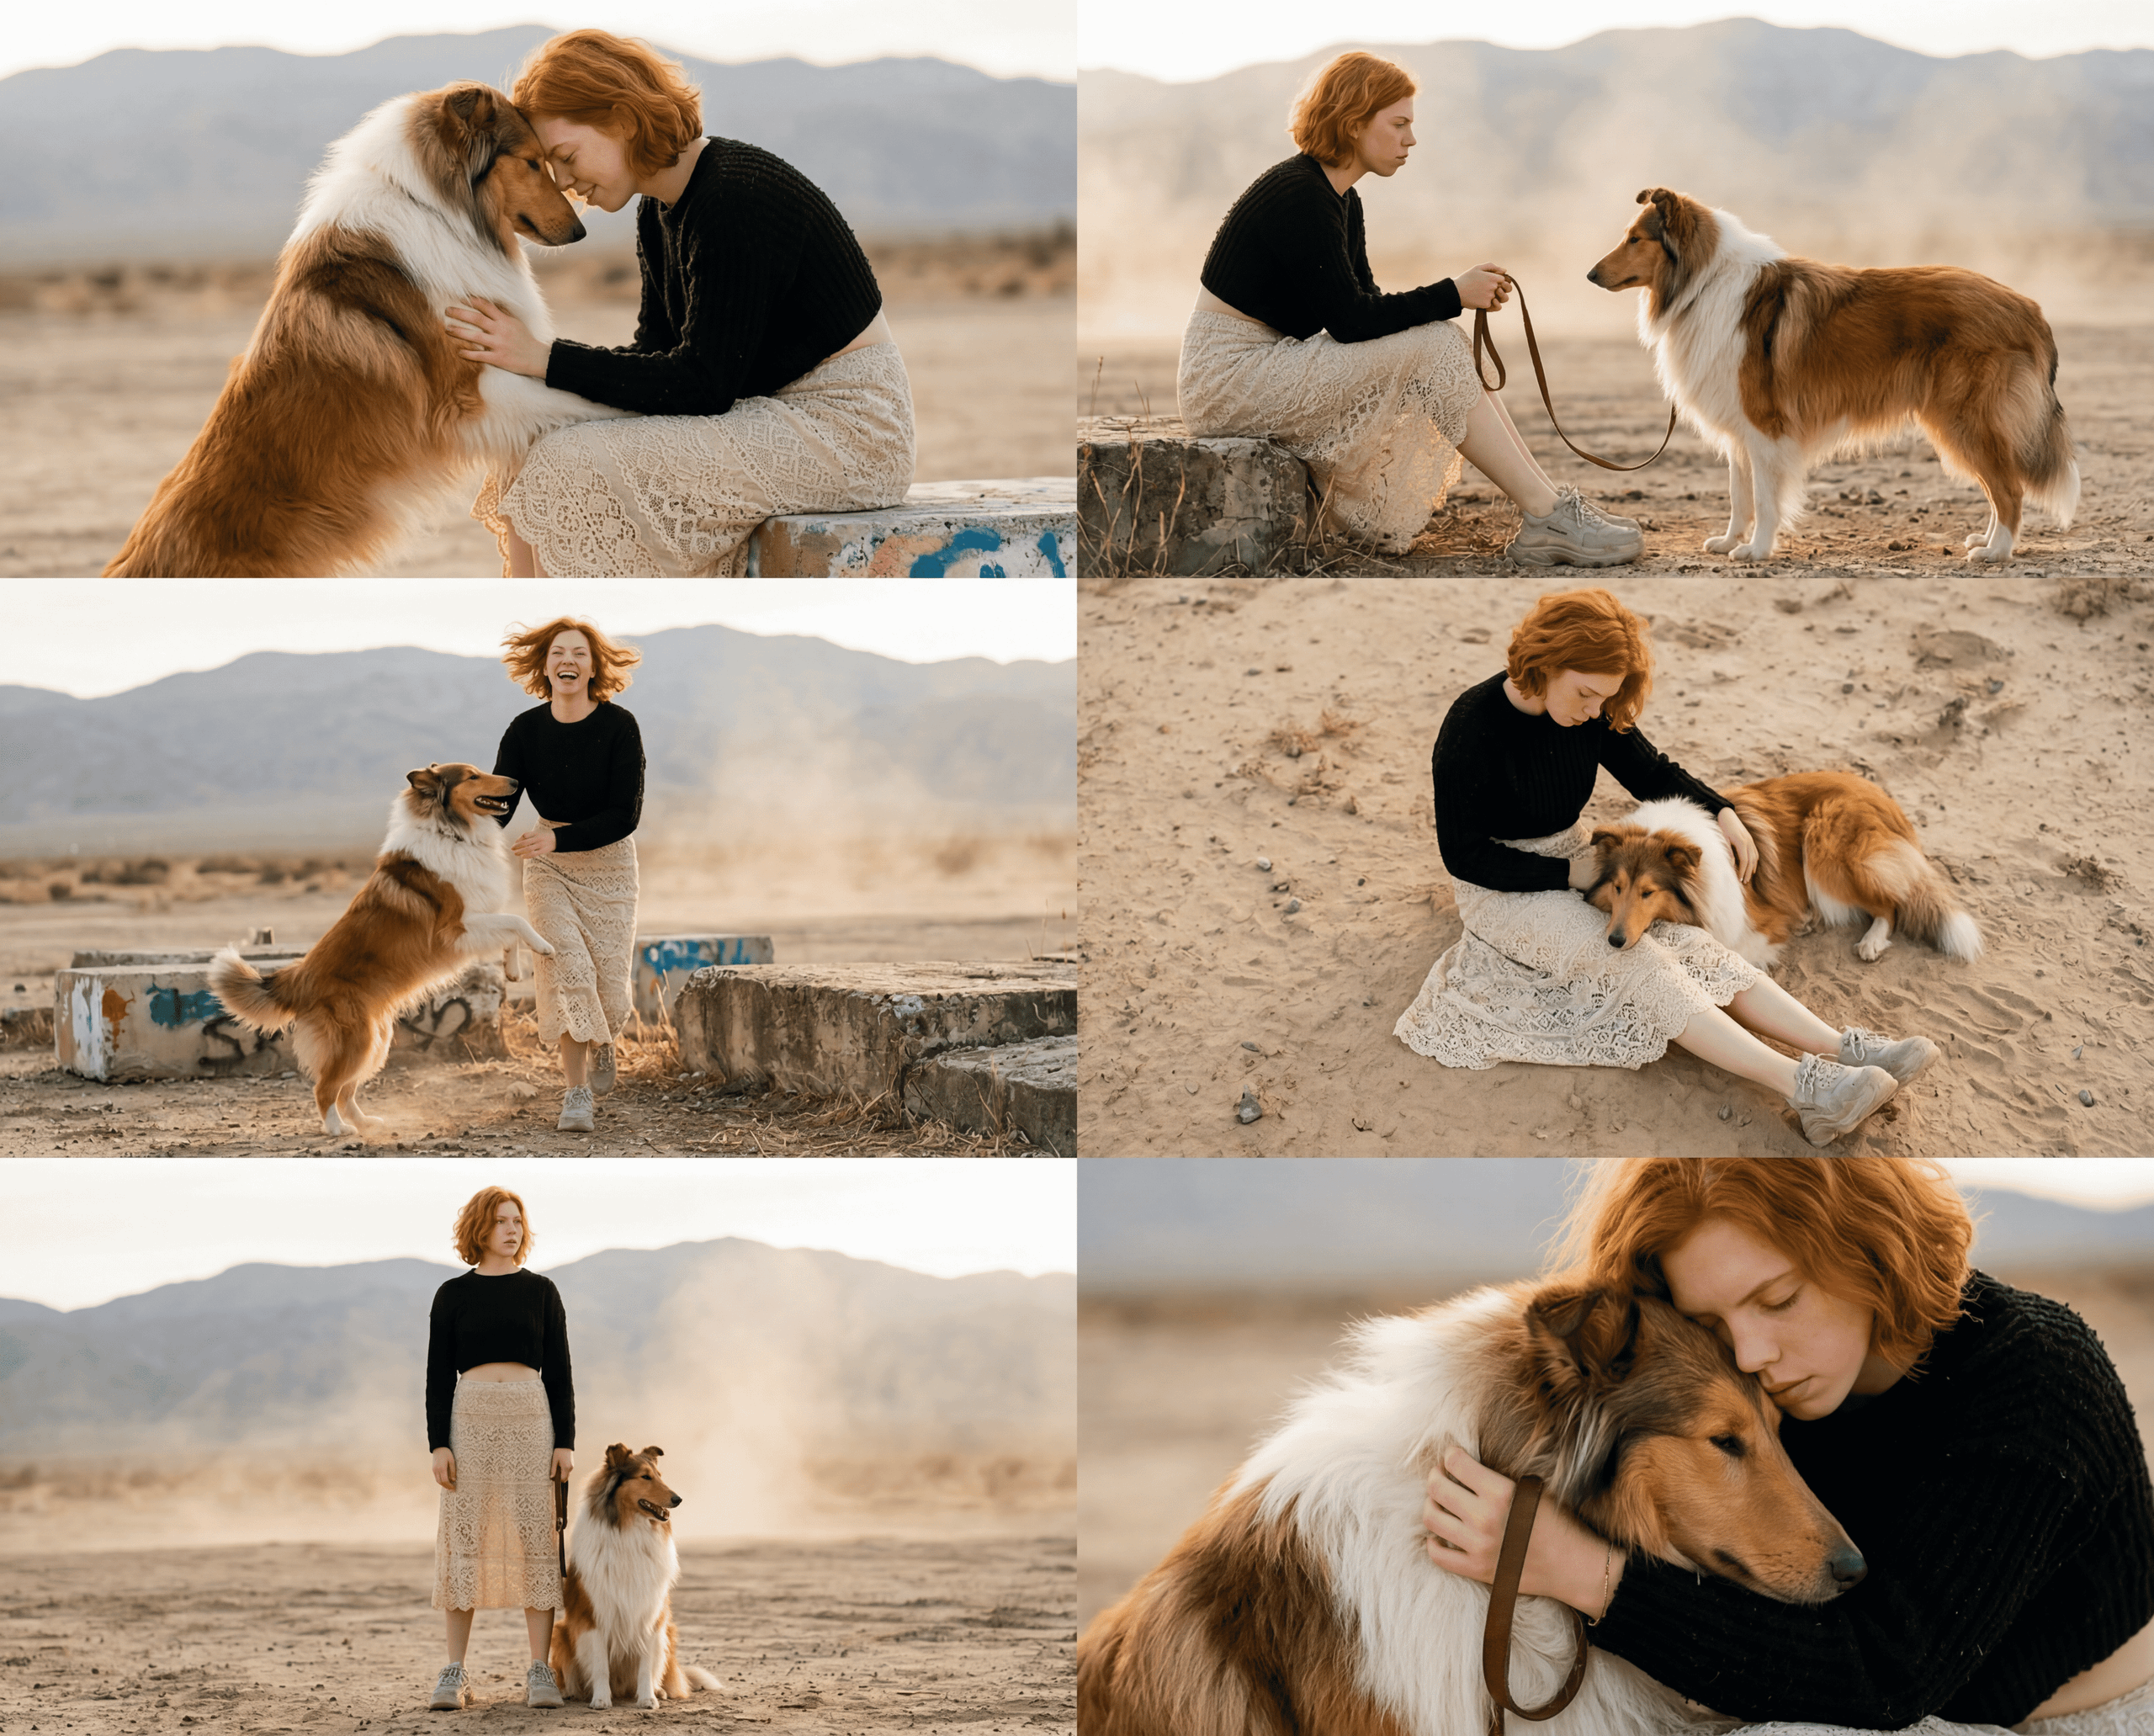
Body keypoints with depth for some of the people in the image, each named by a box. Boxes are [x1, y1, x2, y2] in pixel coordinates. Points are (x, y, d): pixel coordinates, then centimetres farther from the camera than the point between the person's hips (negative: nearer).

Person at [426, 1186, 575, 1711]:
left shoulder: (540, 1291, 9)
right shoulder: (453, 1295, 7)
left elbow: (559, 1371, 8)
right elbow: (438, 1373, 6)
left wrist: (566, 1441, 0)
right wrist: (438, 1443, -4)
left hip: (531, 1417, 0)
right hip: (470, 1417, 0)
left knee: (535, 1539, -3)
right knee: (464, 1540, -2)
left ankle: (540, 1671, -2)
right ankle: (454, 1672, 1)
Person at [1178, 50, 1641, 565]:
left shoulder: (1342, 202, 12)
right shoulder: (1298, 196, -19)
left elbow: (1367, 305, 12)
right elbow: (1351, 321, -22)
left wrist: (1468, 293, -3)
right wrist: (1451, 296, -14)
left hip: (1272, 363, 10)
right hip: (1233, 374, -10)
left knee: (1452, 348, -1)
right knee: (1432, 349, -18)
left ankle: (1547, 501, -7)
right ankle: (1548, 517, -17)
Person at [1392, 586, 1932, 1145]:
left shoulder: (1593, 715, -4)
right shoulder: (1473, 725, -22)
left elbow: (1654, 773, 12)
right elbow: (1463, 854, -19)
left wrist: (1722, 812, -7)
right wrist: (1569, 873, -22)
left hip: (1574, 861, 7)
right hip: (1501, 889, -7)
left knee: (1687, 940, -19)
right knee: (1632, 960, -29)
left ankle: (1842, 1049, -34)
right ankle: (1802, 1085, -45)